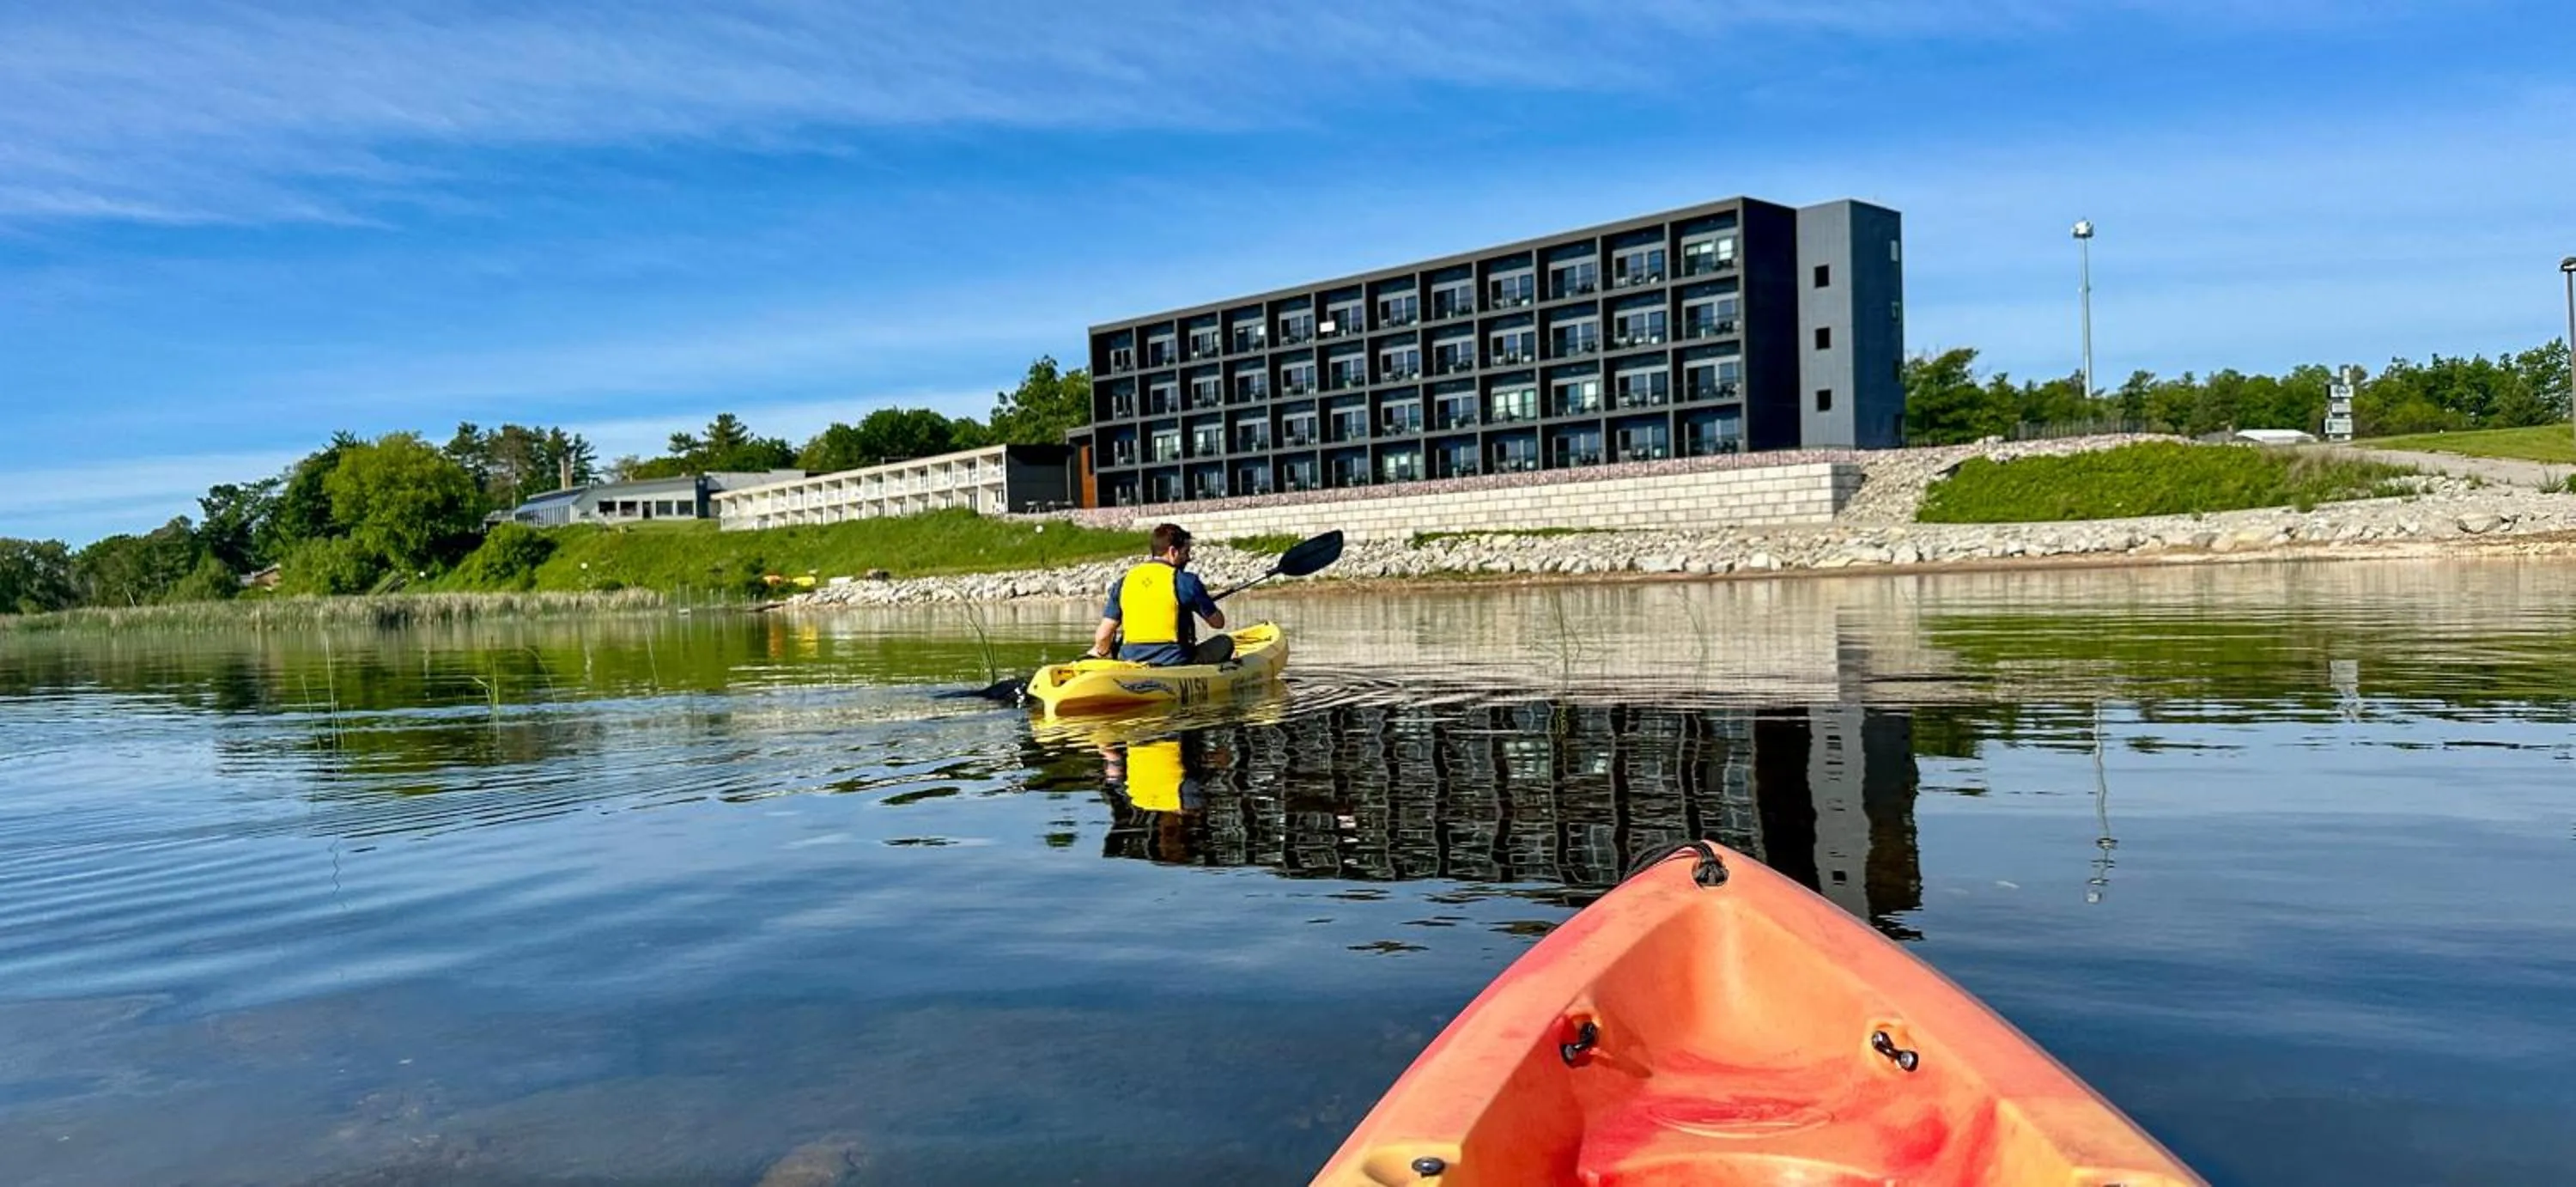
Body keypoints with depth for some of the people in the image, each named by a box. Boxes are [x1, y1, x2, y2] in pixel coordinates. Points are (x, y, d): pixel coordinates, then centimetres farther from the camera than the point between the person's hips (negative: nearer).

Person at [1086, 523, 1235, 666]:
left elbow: (1103, 636, 4)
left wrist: (1099, 653, 26)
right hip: (1174, 663, -4)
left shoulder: (1125, 580, 6)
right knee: (1225, 642, 16)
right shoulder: (1185, 581, -6)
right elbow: (1218, 622, 5)